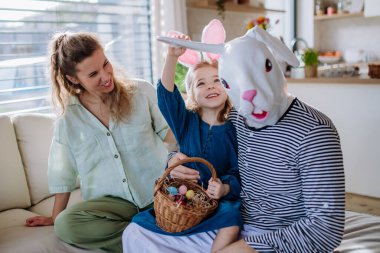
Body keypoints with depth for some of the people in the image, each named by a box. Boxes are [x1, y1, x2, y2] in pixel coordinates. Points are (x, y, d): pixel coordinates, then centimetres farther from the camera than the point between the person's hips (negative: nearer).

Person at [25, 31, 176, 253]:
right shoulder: (68, 118, 5)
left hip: (159, 189, -1)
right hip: (111, 201, 2)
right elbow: (63, 174, 13)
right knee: (65, 225, -28)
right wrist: (56, 217, 17)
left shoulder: (141, 91, 1)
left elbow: (169, 131, 5)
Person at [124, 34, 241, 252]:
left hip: (220, 201, -1)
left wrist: (225, 188, -22)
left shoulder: (234, 130, 0)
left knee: (231, 218, -34)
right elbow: (166, 93, -12)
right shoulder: (186, 122, 3)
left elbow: (237, 172, 0)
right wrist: (173, 56, -26)